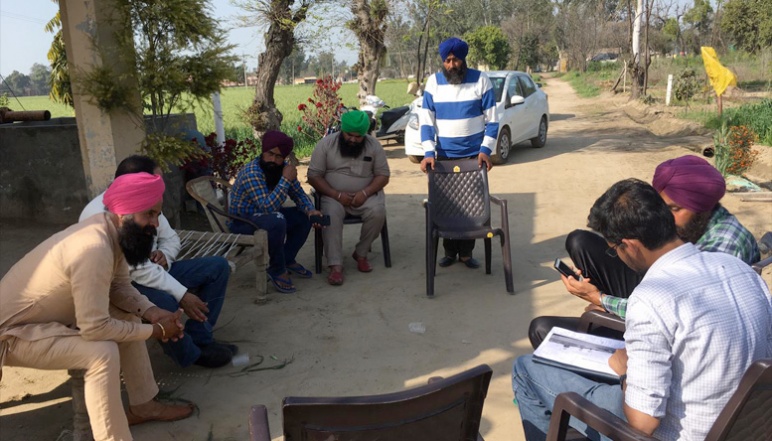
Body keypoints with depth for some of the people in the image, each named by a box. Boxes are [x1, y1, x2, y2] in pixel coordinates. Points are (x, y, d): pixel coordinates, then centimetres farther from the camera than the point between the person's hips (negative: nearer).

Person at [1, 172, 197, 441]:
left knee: (128, 317, 7)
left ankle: (143, 405, 18)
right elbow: (94, 327, -32)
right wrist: (155, 331, -21)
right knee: (103, 353, -28)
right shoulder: (94, 248, -34)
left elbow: (120, 287, 6)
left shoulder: (112, 232, -5)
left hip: (48, 315, 10)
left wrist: (152, 313, -11)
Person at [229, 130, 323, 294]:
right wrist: (285, 180, -36)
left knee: (304, 217, -3)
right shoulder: (252, 173, -29)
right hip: (242, 222, -8)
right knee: (277, 222, -35)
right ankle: (277, 270, -15)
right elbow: (268, 207, -37)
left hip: (266, 215, 8)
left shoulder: (283, 168, -6)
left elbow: (299, 195, 1)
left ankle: (287, 260, 9)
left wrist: (311, 210, -19)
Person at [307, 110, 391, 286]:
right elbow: (313, 176, -8)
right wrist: (337, 195, -20)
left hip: (365, 195, 1)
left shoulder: (373, 145, -2)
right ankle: (335, 265, -32)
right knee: (331, 214, -33)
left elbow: (383, 175, -2)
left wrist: (365, 193, -20)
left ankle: (361, 253, -8)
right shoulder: (326, 143, -6)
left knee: (378, 211, -29)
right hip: (334, 196, -1)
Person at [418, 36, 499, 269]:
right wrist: (428, 152, -14)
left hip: (474, 154, -1)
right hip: (444, 156, 1)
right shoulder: (433, 82, 1)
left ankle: (466, 252, 15)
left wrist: (485, 149, -14)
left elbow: (492, 120, -2)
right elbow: (426, 120, -2)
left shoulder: (481, 80, -3)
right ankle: (450, 251, 19)